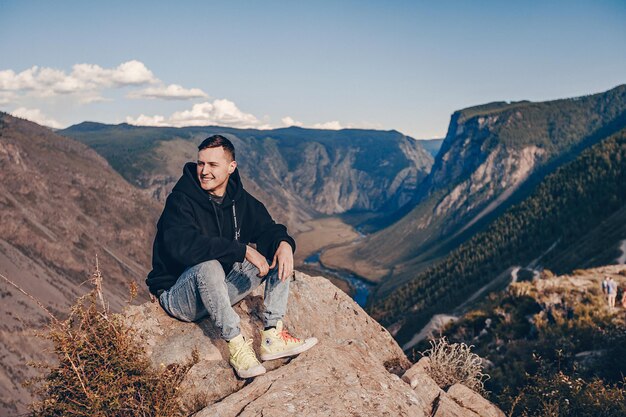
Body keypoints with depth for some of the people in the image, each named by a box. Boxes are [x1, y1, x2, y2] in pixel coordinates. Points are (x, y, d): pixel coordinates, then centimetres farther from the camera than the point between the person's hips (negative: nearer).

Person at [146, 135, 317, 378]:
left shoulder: (240, 200, 3)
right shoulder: (180, 200, -17)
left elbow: (268, 229, 5)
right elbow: (183, 246, -34)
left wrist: (284, 243, -21)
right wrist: (243, 250, -35)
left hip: (222, 289, 7)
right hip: (178, 296, -6)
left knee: (278, 251, -5)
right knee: (208, 266, -39)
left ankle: (272, 337, -16)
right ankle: (236, 346, -29)